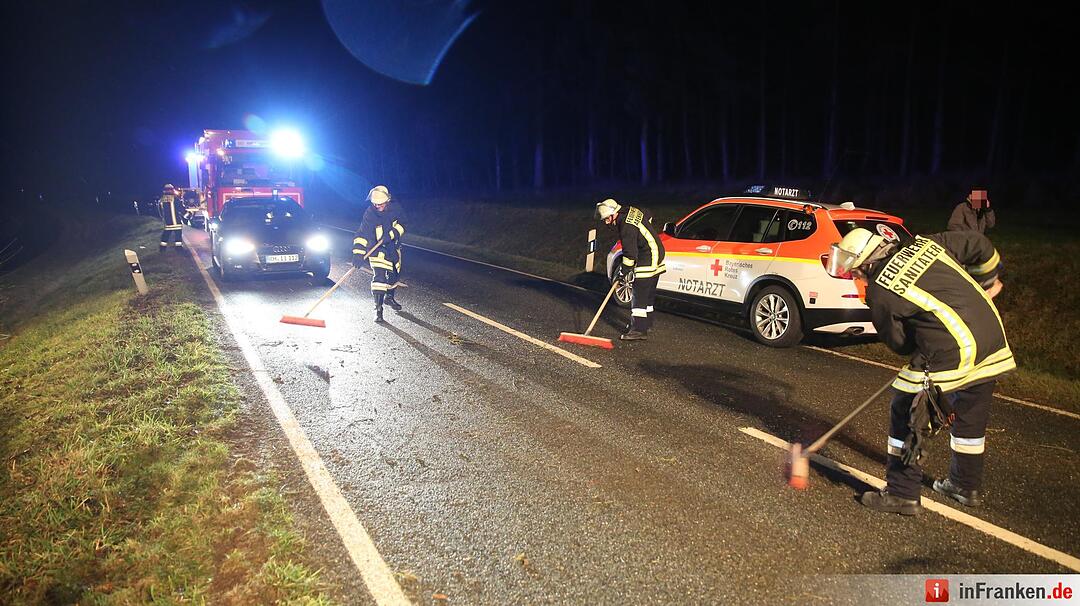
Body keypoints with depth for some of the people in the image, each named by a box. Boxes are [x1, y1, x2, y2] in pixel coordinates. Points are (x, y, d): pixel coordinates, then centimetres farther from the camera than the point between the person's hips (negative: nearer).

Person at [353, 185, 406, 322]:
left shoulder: (395, 209, -11)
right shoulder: (369, 214, -21)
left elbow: (401, 225, -8)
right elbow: (362, 234, -25)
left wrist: (392, 234, -28)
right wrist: (358, 253, -35)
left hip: (394, 248, 5)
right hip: (377, 250, -5)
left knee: (395, 274, 18)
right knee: (379, 276, -18)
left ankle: (389, 297, 45)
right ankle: (378, 309, -15)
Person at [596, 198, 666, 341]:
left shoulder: (627, 227, -24)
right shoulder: (631, 211, 5)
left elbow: (630, 253, -23)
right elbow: (648, 215, 25)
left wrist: (623, 272, -14)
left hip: (647, 262, -10)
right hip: (655, 257, 10)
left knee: (639, 295, -11)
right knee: (648, 294, 19)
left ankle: (639, 330, -12)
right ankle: (646, 323, 30)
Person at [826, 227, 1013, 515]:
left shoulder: (879, 292, -7)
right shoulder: (925, 243, 8)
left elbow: (899, 343, 4)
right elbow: (980, 245, 16)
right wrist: (987, 281, 31)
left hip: (950, 353, -8)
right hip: (994, 336, 8)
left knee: (908, 413, 7)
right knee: (970, 417, 23)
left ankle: (902, 493, 12)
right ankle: (966, 486, 40)